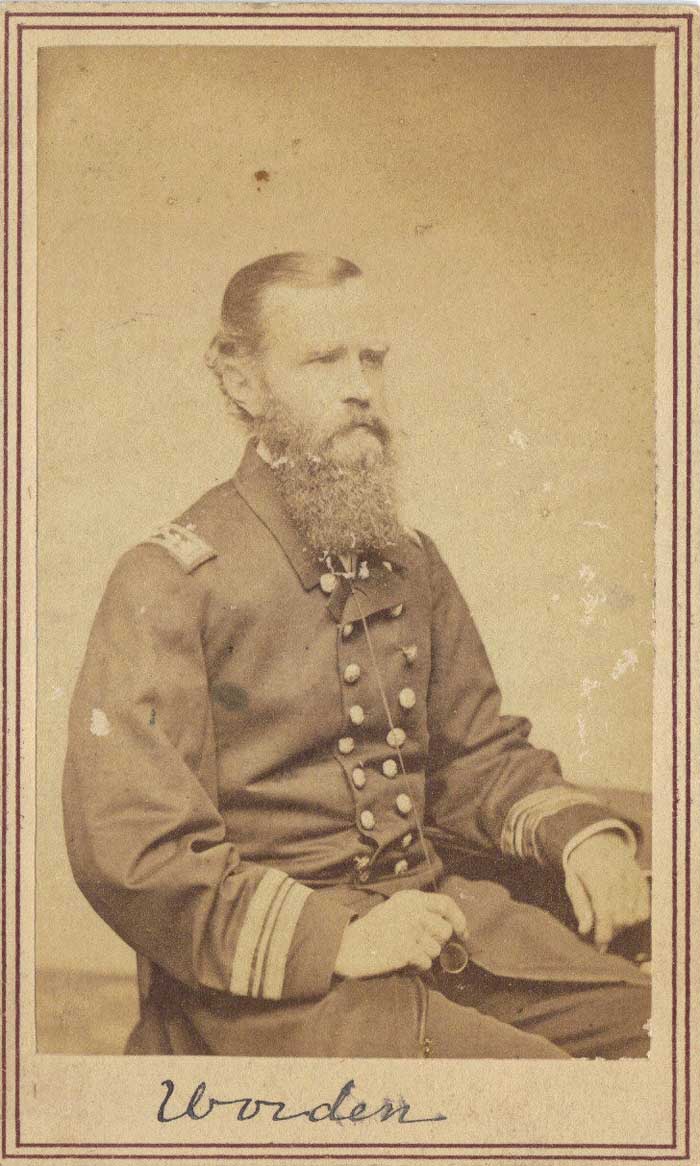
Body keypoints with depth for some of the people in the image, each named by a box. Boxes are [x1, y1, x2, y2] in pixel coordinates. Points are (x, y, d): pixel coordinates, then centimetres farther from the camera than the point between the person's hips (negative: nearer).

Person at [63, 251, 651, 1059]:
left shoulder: (410, 562, 13)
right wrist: (335, 937, -22)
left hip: (434, 907, 7)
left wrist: (580, 834, 0)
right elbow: (128, 850, -14)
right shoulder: (166, 583, -9)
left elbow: (479, 750, 21)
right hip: (263, 979, -6)